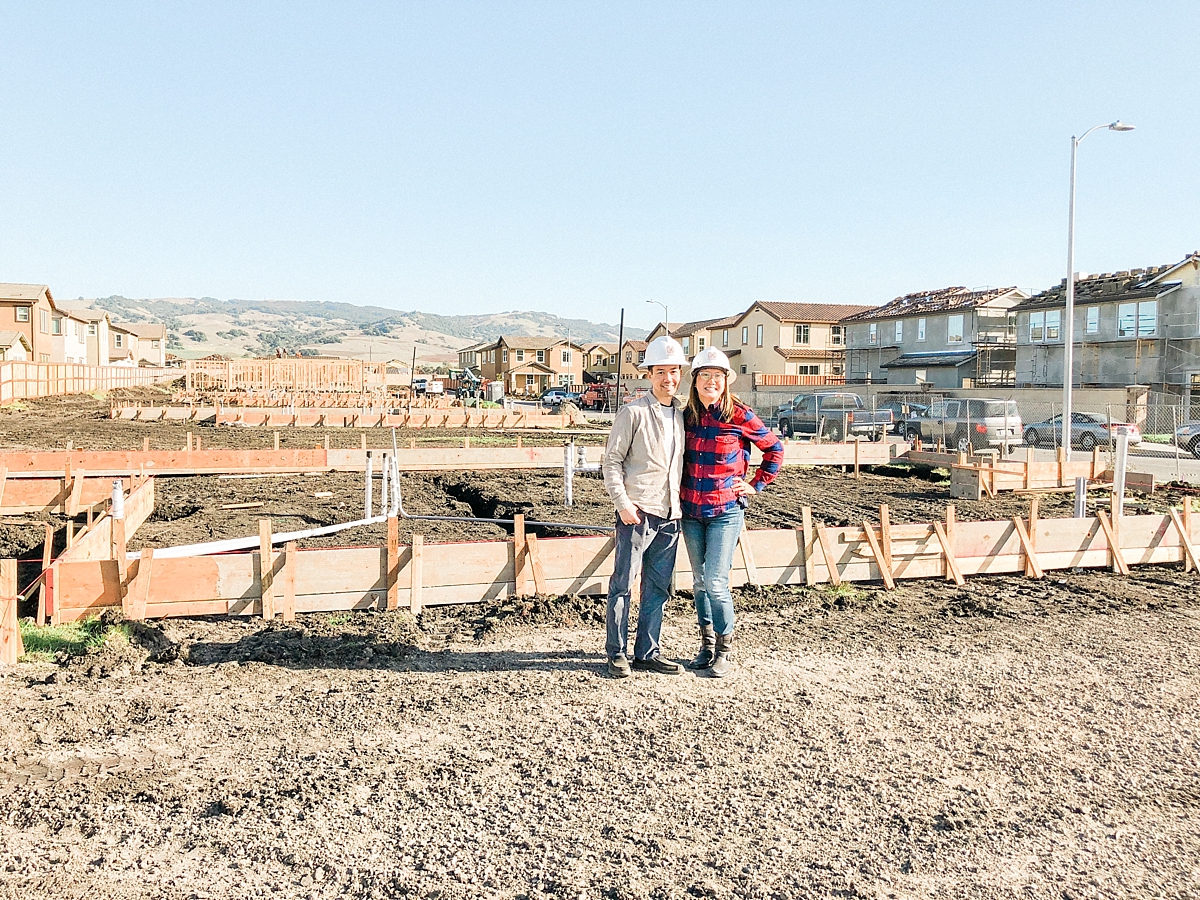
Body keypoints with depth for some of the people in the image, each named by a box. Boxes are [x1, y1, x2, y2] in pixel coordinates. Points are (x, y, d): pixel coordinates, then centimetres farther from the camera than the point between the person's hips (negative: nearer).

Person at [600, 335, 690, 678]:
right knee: (622, 585, 0)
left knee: (658, 588, 11)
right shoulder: (633, 412, -4)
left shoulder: (683, 415, 13)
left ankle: (647, 652, 21)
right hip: (638, 512, -6)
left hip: (670, 515, 6)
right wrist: (623, 504, -13)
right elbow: (611, 462, -5)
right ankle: (617, 653, 11)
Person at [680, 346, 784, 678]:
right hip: (691, 512, 5)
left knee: (716, 581, -9)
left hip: (726, 511, -5)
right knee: (699, 581, 11)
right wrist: (681, 491, 12)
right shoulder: (687, 416, 4)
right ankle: (707, 645, 24)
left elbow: (774, 449, 3)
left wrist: (756, 484, 0)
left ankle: (724, 650, 8)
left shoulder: (740, 416, -9)